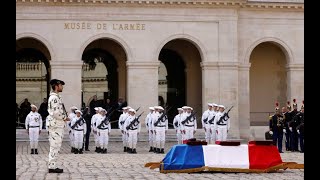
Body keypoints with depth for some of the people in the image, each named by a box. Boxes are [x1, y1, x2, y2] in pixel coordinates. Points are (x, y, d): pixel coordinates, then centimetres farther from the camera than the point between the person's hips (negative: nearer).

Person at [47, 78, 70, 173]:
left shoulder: (56, 97, 17)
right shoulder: (54, 98, -16)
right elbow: (56, 113, -23)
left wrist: (64, 117, 11)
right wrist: (65, 118, -10)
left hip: (58, 125, 11)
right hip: (56, 126, -11)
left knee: (55, 147, 13)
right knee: (55, 147, -7)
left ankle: (52, 166, 17)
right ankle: (52, 167, -5)